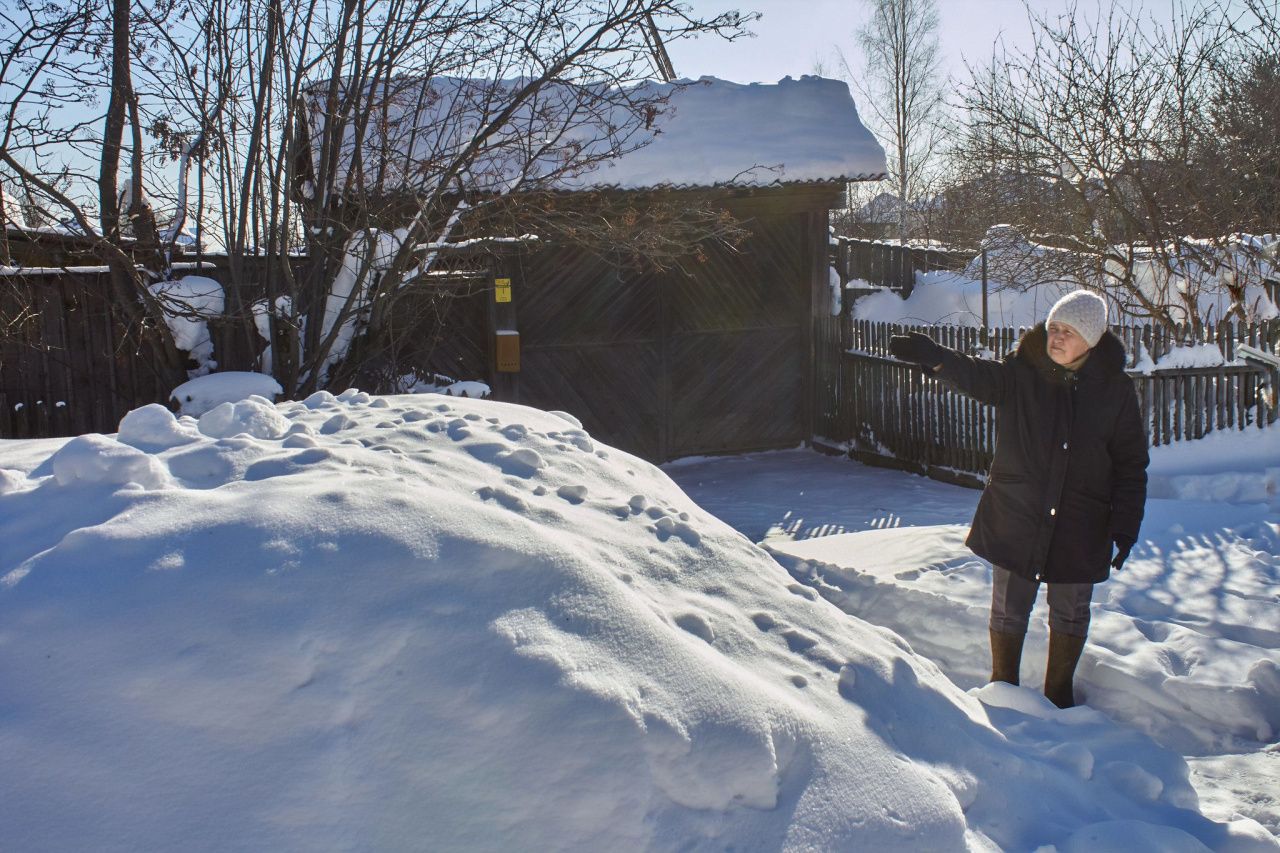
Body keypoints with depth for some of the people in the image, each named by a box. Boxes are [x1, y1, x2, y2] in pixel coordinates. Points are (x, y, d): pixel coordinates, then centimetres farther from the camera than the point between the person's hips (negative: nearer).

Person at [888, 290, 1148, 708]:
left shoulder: (1115, 388, -4)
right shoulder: (1021, 373, -6)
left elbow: (1131, 464, 0)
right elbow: (978, 376, -25)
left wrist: (1126, 526, -5)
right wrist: (933, 356, -45)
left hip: (1080, 527, 1)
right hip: (1015, 518, -1)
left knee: (1070, 615, 16)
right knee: (1008, 611, 11)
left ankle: (1059, 694, 36)